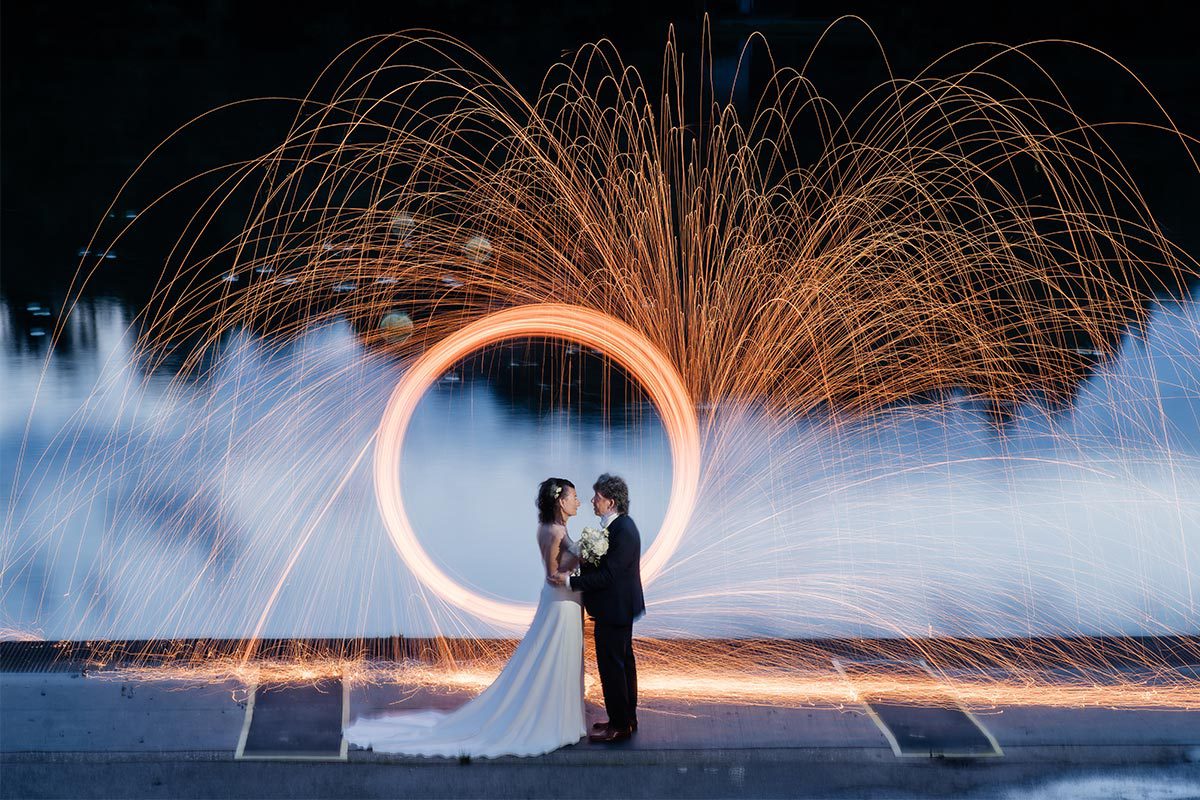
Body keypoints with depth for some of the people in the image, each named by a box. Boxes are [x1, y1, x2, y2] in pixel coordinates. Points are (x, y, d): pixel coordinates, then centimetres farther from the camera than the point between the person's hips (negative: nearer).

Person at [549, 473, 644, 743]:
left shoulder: (623, 531, -24)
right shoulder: (619, 525, 7)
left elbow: (607, 575, -25)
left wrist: (570, 581, -21)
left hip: (614, 610, -10)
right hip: (620, 607, 10)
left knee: (611, 665, -2)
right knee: (623, 662, 18)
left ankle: (619, 726, 7)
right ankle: (627, 718, 29)